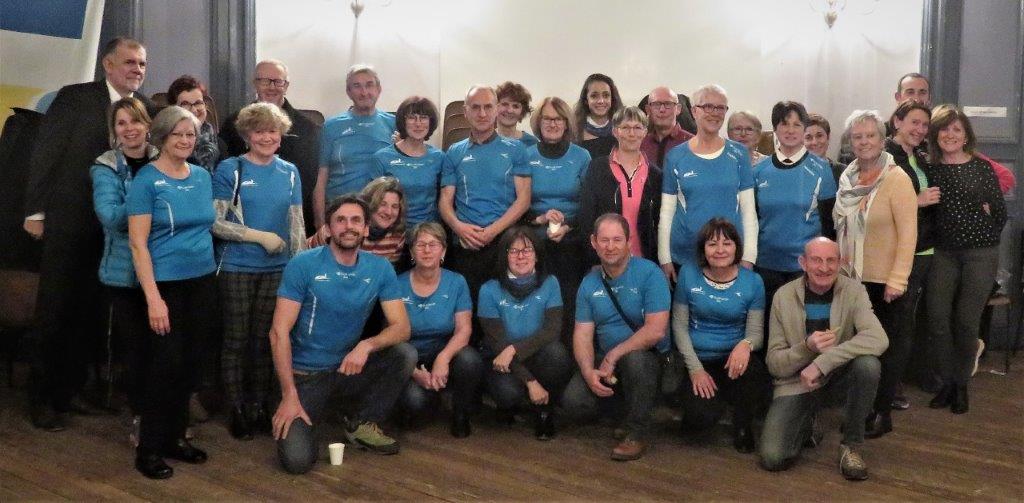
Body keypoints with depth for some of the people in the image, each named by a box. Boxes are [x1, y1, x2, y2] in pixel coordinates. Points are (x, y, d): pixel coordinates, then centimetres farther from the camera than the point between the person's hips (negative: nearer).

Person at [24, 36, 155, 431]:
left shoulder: (148, 109, 5)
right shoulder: (75, 98, -6)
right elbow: (45, 154, -6)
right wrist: (35, 211, -8)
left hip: (115, 228, 4)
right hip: (68, 223, -4)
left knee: (90, 313, 11)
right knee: (54, 312, 4)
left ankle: (70, 390, 24)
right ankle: (41, 398, 15)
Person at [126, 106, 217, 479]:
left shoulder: (203, 176, 7)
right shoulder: (146, 180, -9)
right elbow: (138, 243, -13)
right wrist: (153, 298, -19)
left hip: (202, 282, 6)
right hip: (165, 283, -6)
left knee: (189, 363, 10)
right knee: (165, 364, -4)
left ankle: (175, 437, 24)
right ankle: (148, 449, 8)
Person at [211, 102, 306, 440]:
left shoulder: (289, 172, 8)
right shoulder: (230, 169, -4)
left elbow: (296, 224, 10)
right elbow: (215, 223, -10)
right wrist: (261, 236, -15)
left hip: (277, 269, 3)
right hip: (237, 268, -3)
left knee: (265, 339, 9)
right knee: (236, 340, 4)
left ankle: (260, 406, 20)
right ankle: (237, 410, 14)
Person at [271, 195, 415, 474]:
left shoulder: (380, 269, -3)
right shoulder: (304, 265, -14)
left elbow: (401, 326, -7)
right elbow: (279, 331, -15)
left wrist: (367, 345, -29)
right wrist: (290, 396, -20)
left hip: (350, 367, 4)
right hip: (305, 373, -3)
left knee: (405, 355, -22)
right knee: (297, 460, -21)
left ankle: (362, 424, 1)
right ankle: (312, 414, 15)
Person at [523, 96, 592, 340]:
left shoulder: (581, 157, 6)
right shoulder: (527, 156, 6)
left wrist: (568, 227, -11)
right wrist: (540, 219, -11)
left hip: (572, 241, 0)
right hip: (535, 242, 0)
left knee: (570, 300, -4)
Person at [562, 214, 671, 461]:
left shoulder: (649, 273, -12)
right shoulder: (589, 284, 4)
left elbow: (656, 330, -20)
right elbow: (582, 334, 1)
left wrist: (613, 356, -19)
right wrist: (588, 371, -18)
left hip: (647, 356, -4)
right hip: (604, 359, 5)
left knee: (634, 358, -39)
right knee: (573, 402, -19)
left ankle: (636, 433, -15)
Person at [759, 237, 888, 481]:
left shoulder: (853, 290, -11)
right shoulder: (784, 296, -10)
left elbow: (878, 339, -29)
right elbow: (774, 364, -7)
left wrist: (822, 362, -34)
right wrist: (807, 347, -27)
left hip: (838, 375, 1)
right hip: (796, 381, 0)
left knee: (868, 364, -33)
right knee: (772, 458, -19)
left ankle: (851, 444, -10)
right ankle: (806, 426, 17)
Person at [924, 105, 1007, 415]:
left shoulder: (982, 168, -1)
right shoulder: (930, 170, 5)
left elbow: (1000, 213, 2)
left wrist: (984, 239, 4)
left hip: (980, 254, -2)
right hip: (944, 252, 2)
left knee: (966, 321, 1)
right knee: (938, 317, -3)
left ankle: (962, 385, 17)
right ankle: (948, 382, 14)